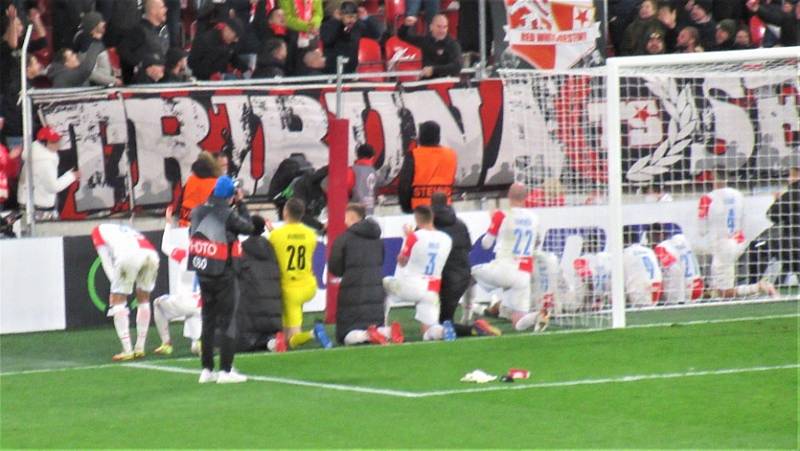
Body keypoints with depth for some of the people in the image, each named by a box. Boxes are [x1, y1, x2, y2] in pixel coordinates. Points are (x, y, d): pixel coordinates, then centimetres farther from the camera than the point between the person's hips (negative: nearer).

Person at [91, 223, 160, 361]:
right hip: (151, 254, 5)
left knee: (117, 300, 7)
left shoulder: (98, 230, 28)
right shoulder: (128, 231, 42)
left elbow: (106, 262, 17)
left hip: (129, 255, -5)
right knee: (143, 299, 24)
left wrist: (115, 282, 14)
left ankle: (127, 350, 0)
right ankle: (139, 348, 25)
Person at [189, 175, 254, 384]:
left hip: (203, 275, 6)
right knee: (228, 322, 1)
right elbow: (248, 227, -6)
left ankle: (206, 370, 16)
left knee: (208, 321, 14)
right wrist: (241, 204, 4)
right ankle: (226, 370, -2)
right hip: (224, 276, -6)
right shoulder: (227, 215, -18)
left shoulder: (198, 212, -2)